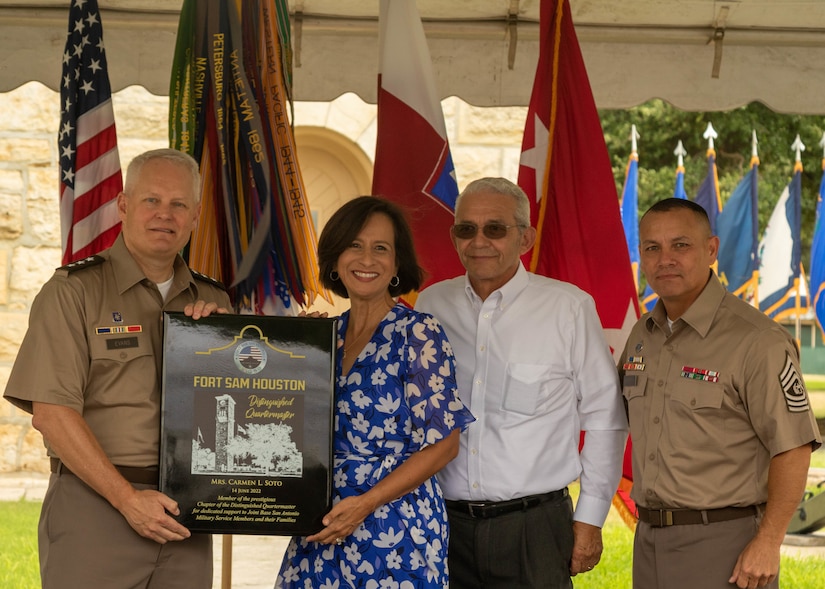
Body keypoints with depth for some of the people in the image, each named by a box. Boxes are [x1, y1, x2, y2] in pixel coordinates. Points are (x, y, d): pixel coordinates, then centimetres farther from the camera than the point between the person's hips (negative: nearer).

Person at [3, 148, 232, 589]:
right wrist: (127, 498, -14)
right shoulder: (73, 291, -2)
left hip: (182, 514, 4)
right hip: (94, 505, -4)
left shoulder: (212, 301, 13)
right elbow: (51, 413, -10)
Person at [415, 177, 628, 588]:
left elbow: (604, 419, 1)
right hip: (445, 524, 3)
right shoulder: (431, 305, 6)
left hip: (534, 527, -3)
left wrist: (590, 519, 0)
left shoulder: (569, 308, -3)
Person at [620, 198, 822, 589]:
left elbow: (794, 447, -15)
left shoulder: (755, 340, -13)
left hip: (723, 542, -7)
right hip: (650, 539, 7)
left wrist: (768, 544, -17)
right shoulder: (642, 336, 9)